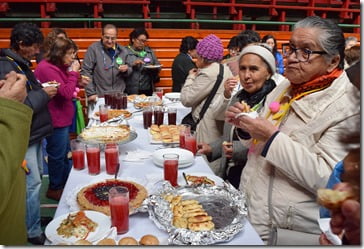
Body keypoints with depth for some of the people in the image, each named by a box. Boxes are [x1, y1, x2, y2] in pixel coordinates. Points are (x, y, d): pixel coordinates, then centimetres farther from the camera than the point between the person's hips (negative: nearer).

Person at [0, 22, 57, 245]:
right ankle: (34, 231, 13)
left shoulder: (21, 63, 11)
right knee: (32, 183, -2)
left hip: (35, 132, 10)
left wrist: (43, 90, 2)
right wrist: (43, 95, -19)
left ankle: (33, 218, 35)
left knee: (36, 179, 18)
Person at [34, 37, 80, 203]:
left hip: (62, 118, 10)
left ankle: (65, 184, 36)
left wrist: (72, 73, -1)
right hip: (56, 120, -10)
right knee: (58, 155, 5)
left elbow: (67, 90, 12)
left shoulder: (56, 67, 10)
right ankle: (55, 189, 22)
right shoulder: (48, 69, -21)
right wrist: (73, 73, -15)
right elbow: (66, 93, -23)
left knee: (64, 153, 20)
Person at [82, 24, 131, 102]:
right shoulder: (93, 49, -6)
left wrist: (126, 70, -7)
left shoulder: (122, 50, 7)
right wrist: (91, 93, -13)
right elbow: (86, 72, -8)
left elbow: (128, 72, 16)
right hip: (99, 96, -4)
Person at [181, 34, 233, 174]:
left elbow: (186, 99, -14)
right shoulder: (225, 69, 13)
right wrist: (196, 76, 11)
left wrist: (191, 77, -1)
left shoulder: (208, 74, -15)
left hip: (210, 125, -9)